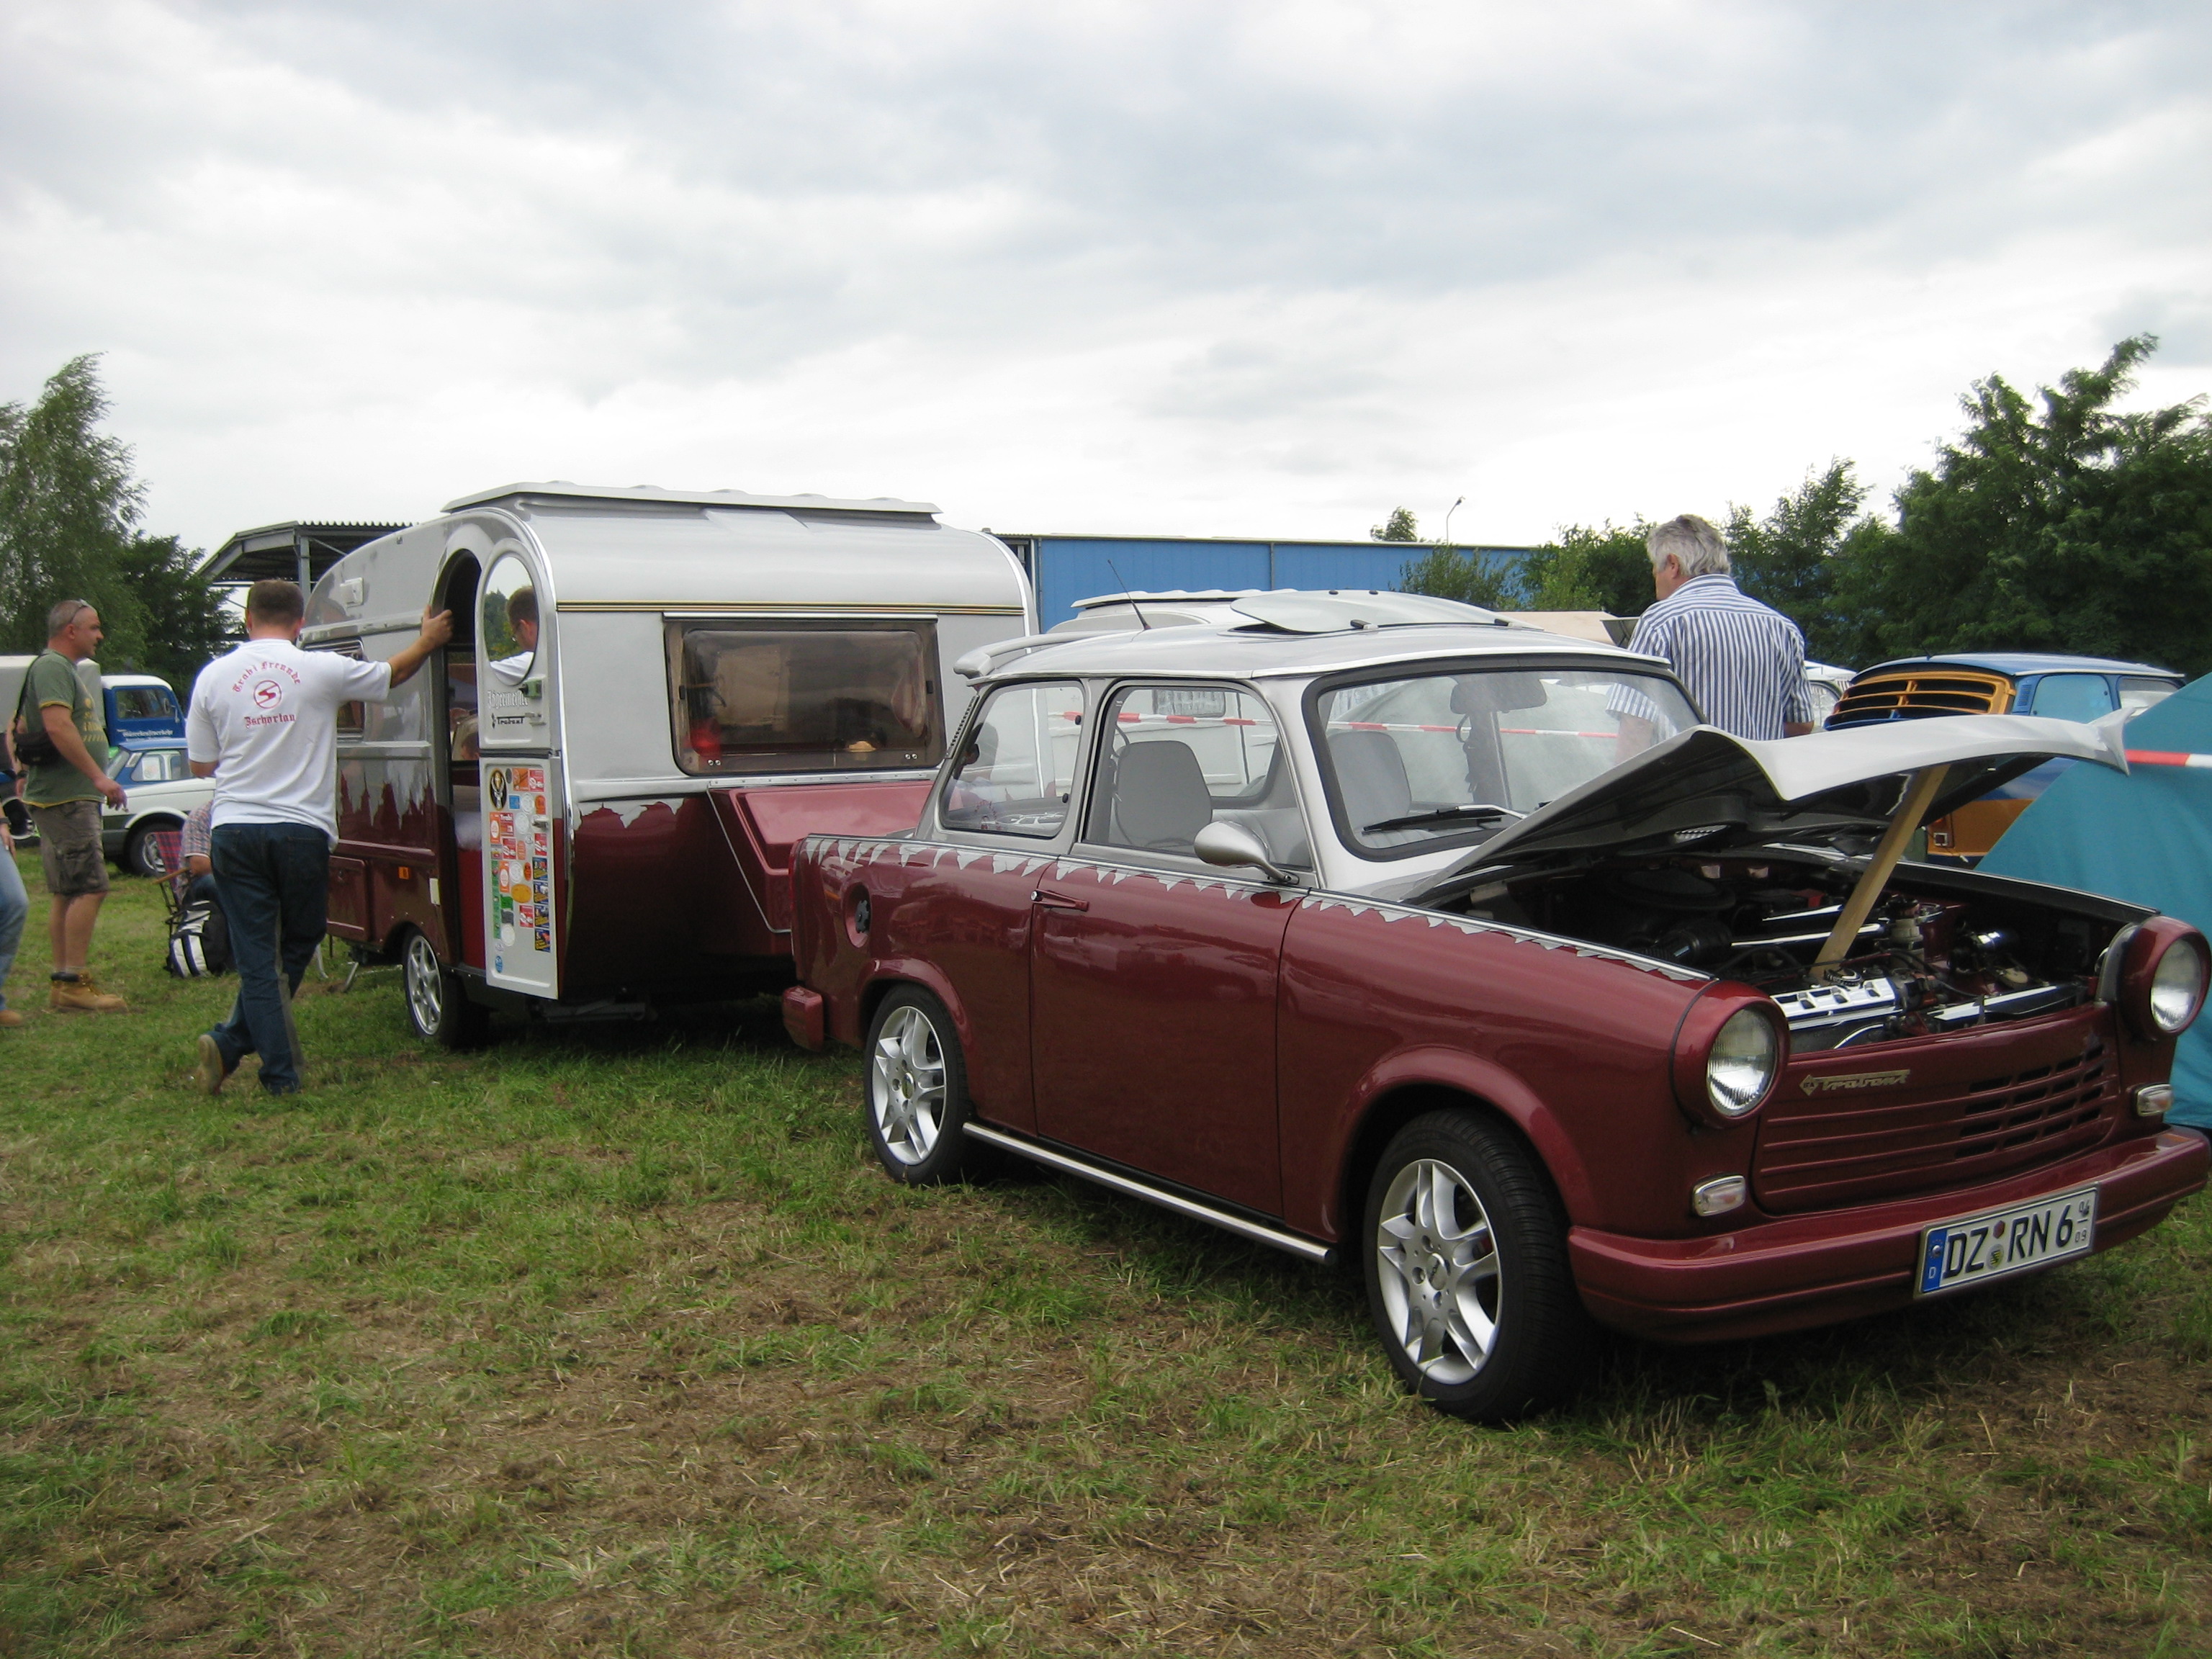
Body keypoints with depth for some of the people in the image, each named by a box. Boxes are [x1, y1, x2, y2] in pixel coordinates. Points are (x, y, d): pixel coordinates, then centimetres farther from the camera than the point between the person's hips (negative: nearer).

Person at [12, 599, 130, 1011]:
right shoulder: (52, 667, -11)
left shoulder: (65, 669, 21)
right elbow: (58, 726, -23)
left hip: (73, 798, 11)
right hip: (65, 797, -11)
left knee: (68, 894, 11)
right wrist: (99, 777, -24)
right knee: (90, 888, -13)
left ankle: (64, 984, 15)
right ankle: (74, 983, -13)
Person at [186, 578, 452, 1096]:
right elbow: (394, 674, 15)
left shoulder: (213, 677, 3)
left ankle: (281, 1074, -1)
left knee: (257, 958, 4)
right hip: (302, 831, -1)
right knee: (296, 946, 14)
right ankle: (232, 1044, 7)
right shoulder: (323, 670, -3)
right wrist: (429, 640, 34)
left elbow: (201, 765, 10)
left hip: (234, 832, 2)